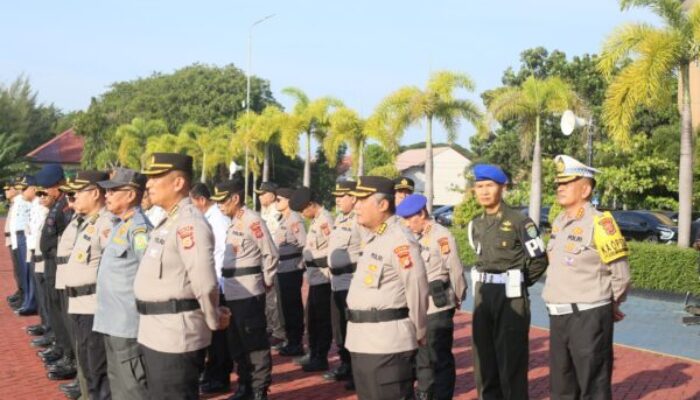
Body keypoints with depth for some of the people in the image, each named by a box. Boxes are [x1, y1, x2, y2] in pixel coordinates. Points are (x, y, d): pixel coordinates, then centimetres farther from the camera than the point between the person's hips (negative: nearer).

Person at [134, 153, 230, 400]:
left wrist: (214, 321, -12)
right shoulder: (167, 221, 14)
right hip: (156, 334, 10)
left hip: (175, 336, -10)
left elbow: (205, 283, -25)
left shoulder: (189, 223, -19)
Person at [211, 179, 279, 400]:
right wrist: (227, 286, 14)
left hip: (249, 293, -10)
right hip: (233, 293, 10)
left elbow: (271, 254, -13)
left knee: (255, 343, -2)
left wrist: (266, 282, -6)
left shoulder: (252, 220, -14)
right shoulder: (234, 221, 14)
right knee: (237, 343, 17)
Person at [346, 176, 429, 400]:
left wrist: (418, 332, -5)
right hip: (363, 341, 10)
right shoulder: (373, 238, 14)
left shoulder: (400, 241, -17)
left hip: (387, 342, -10)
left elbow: (417, 290, -16)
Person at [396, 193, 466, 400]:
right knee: (421, 354, 18)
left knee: (440, 357, 2)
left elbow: (455, 270, -11)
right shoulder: (416, 236, 10)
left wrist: (457, 298, 0)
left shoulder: (441, 236, -14)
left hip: (438, 307, -8)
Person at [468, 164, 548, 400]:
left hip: (511, 296, -6)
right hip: (482, 295, 6)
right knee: (484, 359, 11)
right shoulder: (476, 226, 10)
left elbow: (539, 260, -7)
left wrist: (516, 283, 0)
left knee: (511, 360, -1)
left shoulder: (519, 221, -10)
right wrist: (485, 283, 10)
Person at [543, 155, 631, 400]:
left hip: (588, 317, -8)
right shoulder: (559, 222, 11)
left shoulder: (599, 223, -13)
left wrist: (612, 306, 2)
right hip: (558, 316, 8)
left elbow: (620, 272, -11)